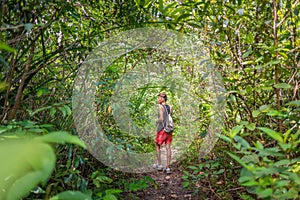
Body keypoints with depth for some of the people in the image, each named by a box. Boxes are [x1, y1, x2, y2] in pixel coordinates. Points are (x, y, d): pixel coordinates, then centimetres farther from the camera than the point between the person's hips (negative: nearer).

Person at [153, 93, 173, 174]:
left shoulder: (161, 106, -9)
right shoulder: (170, 107, 9)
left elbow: (161, 118, -16)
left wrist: (157, 122, 3)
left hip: (162, 129, -5)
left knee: (158, 146, 12)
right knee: (168, 147, 2)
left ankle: (159, 165, 16)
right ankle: (167, 167, 3)